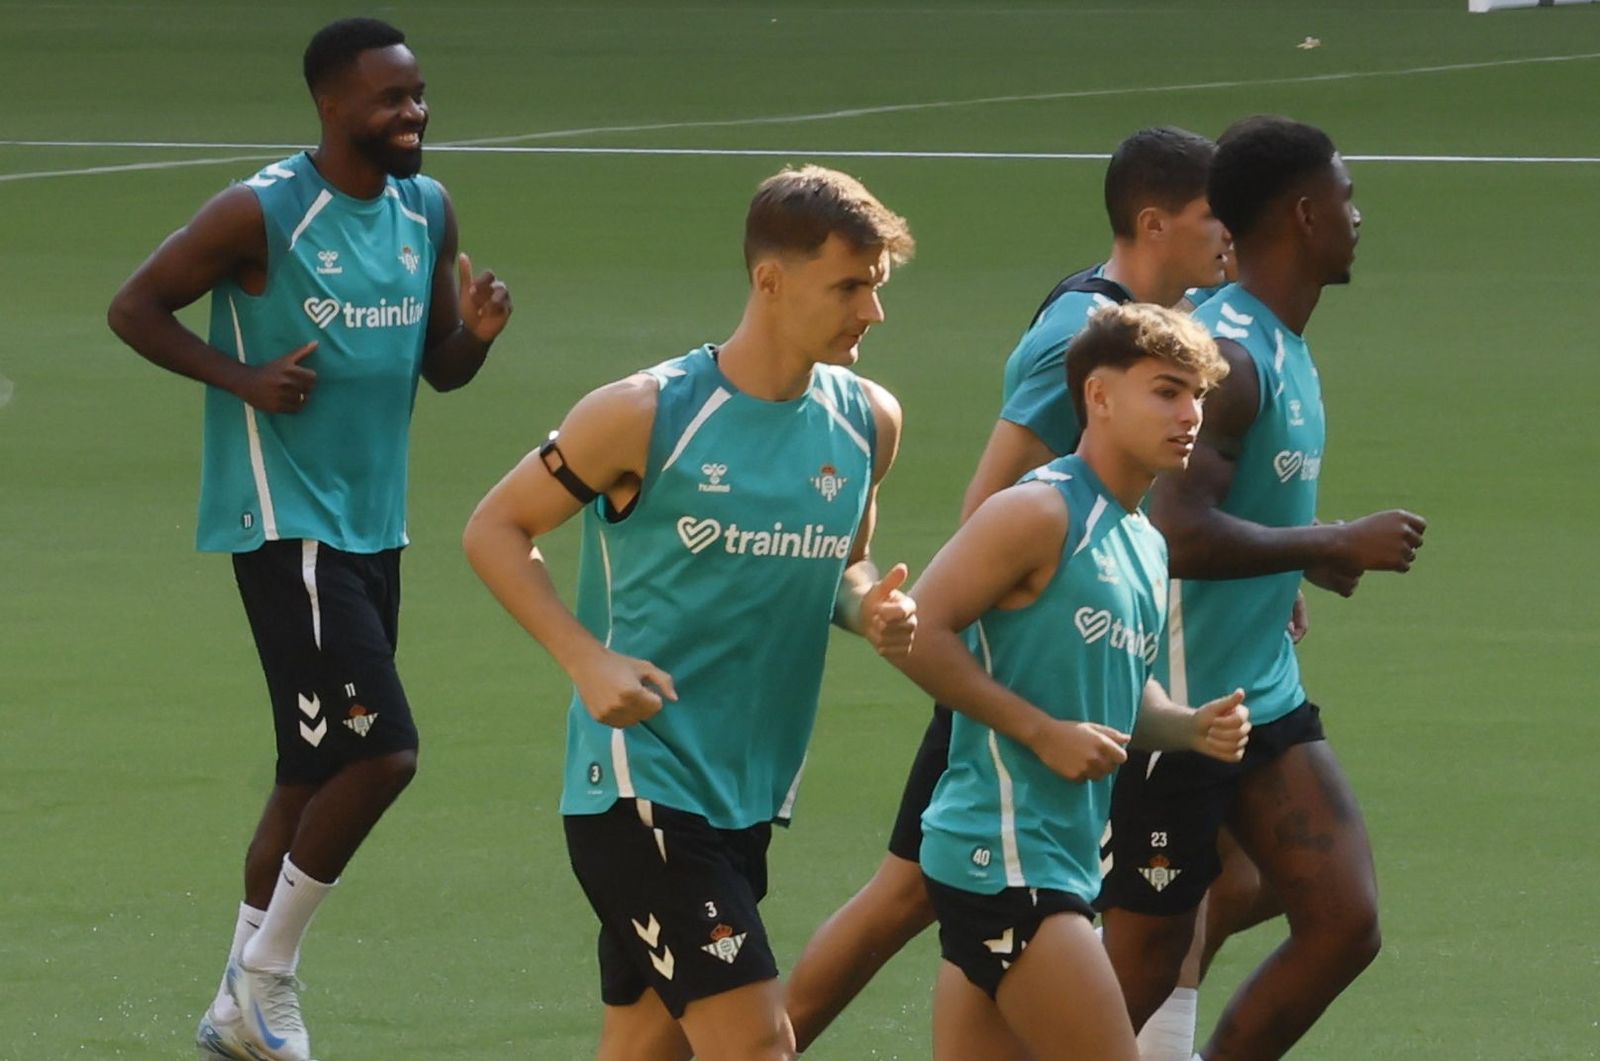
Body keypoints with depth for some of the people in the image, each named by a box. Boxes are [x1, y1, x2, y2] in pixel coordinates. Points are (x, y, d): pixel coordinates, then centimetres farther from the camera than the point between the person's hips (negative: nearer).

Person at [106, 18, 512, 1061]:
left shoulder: (429, 212, 8)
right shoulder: (263, 213, -13)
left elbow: (439, 368, 16)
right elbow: (135, 308, -7)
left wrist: (476, 331, -7)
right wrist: (242, 378, -17)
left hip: (375, 528, 8)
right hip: (286, 527, -8)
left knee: (316, 773, 12)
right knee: (381, 751, -16)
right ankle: (266, 972, -1)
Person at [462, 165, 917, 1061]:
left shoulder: (867, 423, 6)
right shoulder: (647, 416, -11)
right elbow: (494, 530, -1)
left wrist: (872, 607, -1)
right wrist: (587, 659, -14)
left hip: (750, 796, 7)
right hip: (641, 778, -7)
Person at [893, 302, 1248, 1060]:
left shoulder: (1146, 546, 17)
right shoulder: (1040, 514, -11)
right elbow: (918, 634, -17)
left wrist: (1193, 728, 7)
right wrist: (1043, 731, -18)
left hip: (1061, 861, 9)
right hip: (1003, 854, -9)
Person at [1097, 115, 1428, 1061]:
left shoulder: (1285, 349, 11)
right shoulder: (1225, 356, -20)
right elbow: (1181, 535, -30)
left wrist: (1305, 558, 10)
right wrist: (1338, 546, -22)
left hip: (1266, 700, 9)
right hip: (1179, 703, -9)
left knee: (1345, 926, 1)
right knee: (1141, 971, -3)